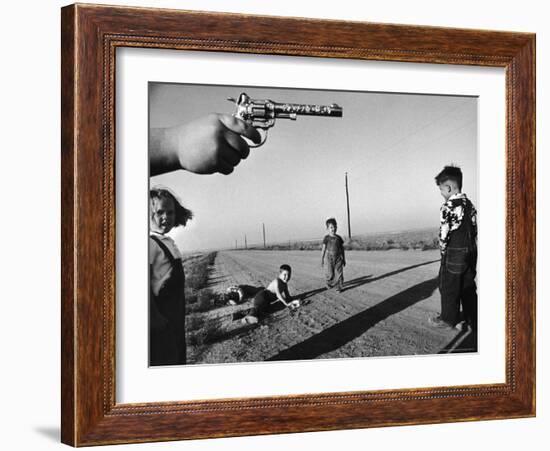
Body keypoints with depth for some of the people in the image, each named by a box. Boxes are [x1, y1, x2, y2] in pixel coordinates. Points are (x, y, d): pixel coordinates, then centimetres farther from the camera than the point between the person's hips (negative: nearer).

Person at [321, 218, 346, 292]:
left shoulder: (339, 238, 4)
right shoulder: (327, 238, -3)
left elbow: (342, 249, 10)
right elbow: (324, 249, -1)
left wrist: (344, 259, 11)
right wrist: (322, 259, -4)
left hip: (338, 258, 2)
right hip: (330, 258, -2)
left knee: (339, 273, -4)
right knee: (330, 274, 2)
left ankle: (339, 287, 4)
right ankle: (329, 283, 30)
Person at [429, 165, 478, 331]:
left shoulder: (449, 207, -18)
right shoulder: (469, 204, 6)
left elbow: (444, 233, -16)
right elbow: (475, 229, 10)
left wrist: (443, 250, 1)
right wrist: (471, 251, 16)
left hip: (453, 255, -7)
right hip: (470, 252, 7)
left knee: (449, 287, 8)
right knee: (468, 287, 13)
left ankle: (449, 319, 20)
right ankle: (473, 320, 18)